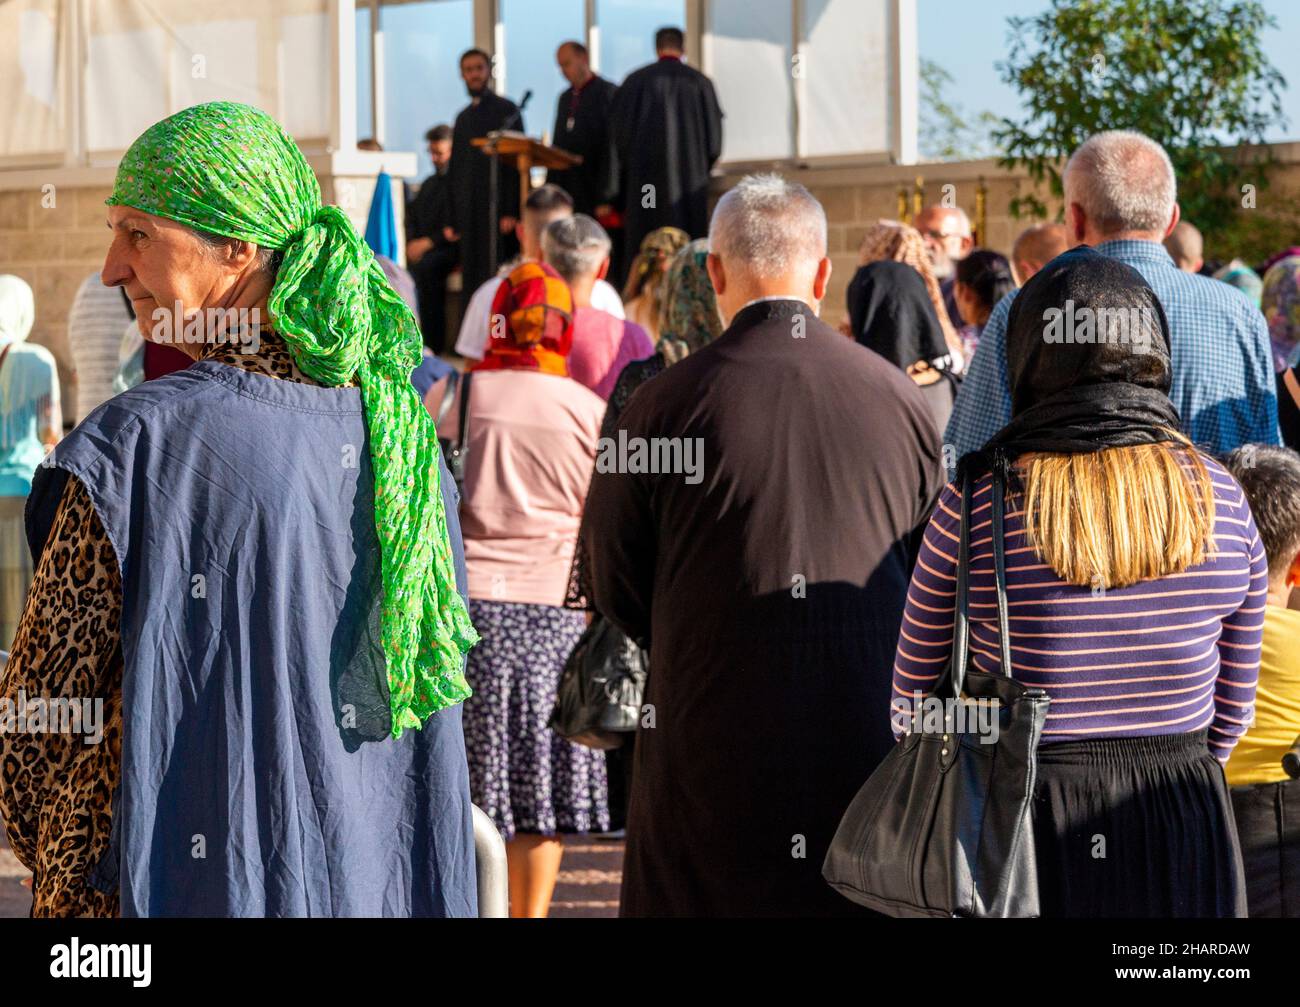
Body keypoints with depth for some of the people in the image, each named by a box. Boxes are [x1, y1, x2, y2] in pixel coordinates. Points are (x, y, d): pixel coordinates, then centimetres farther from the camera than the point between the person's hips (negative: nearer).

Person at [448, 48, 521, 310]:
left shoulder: (506, 110, 0)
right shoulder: (463, 118, 18)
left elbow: (516, 161, -6)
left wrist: (512, 212, -15)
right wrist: (453, 220, 13)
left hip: (498, 210, -6)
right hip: (469, 214, 6)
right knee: (471, 281, 2)